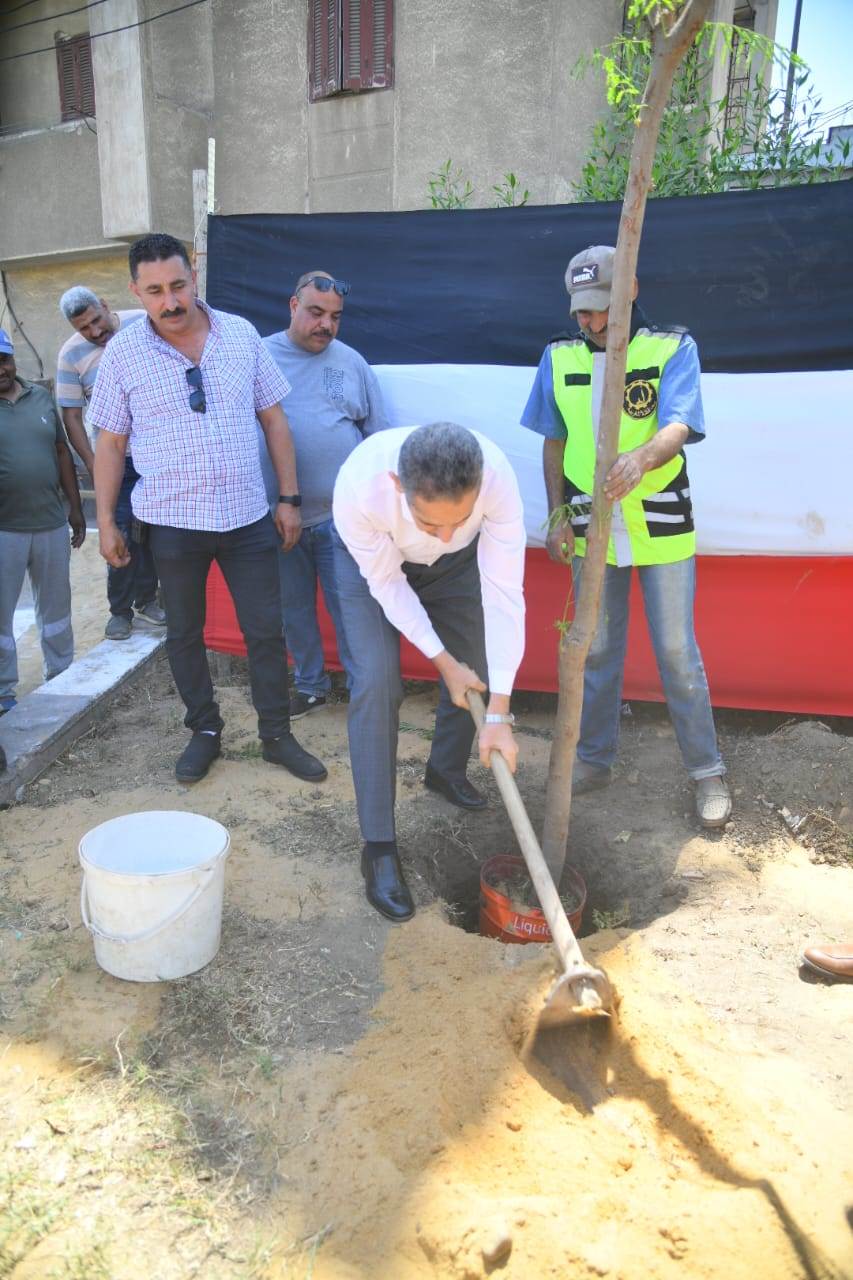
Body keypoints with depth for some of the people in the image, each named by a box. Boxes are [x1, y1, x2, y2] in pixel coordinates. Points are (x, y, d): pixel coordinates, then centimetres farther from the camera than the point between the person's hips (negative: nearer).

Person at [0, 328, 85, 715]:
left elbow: (62, 453, 10)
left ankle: (61, 676, 31)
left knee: (55, 604, 16)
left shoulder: (41, 396, 6)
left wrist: (75, 508, 9)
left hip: (51, 523, 4)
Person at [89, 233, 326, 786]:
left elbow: (274, 418, 6)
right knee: (185, 634, 11)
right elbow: (111, 443, 3)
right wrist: (107, 522, 2)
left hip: (248, 517, 1)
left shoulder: (241, 334, 1)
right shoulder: (123, 352, -2)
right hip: (172, 522, 0)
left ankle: (278, 735, 21)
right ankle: (205, 731, 30)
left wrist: (289, 498, 3)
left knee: (266, 631, 5)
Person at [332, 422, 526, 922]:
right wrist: (443, 661, -20)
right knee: (377, 682, -16)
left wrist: (499, 712, -34)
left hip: (457, 563, 3)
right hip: (373, 561, -2)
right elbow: (387, 584, -26)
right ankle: (379, 846, -6)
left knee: (476, 670, 6)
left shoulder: (497, 478, -39)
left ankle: (446, 770, 37)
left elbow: (504, 593, -35)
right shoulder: (359, 486, -42)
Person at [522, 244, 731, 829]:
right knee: (597, 650, 12)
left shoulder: (673, 348, -7)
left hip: (661, 527, -3)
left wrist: (640, 458, -44)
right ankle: (595, 759, 28)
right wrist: (558, 516, 1)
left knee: (677, 651, 1)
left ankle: (707, 771, 18)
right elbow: (554, 444, 9)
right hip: (591, 527, 3)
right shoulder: (559, 358, 4)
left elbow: (677, 427, -22)